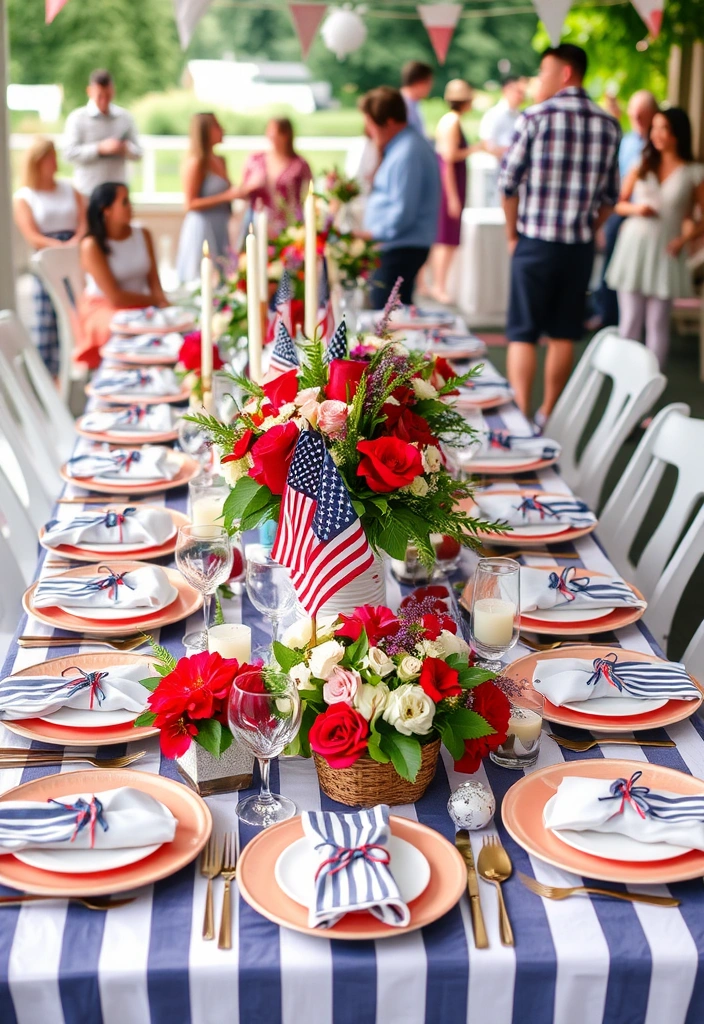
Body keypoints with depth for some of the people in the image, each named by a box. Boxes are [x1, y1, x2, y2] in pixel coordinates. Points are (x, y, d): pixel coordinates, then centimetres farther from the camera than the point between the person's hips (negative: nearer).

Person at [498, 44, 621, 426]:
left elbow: (509, 182, -7)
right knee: (563, 334, 12)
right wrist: (586, 230, 17)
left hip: (535, 241, -4)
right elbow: (610, 196, 7)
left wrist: (512, 235, 3)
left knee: (523, 333, 2)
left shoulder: (536, 117, -8)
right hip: (581, 245, 4)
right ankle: (547, 415, 21)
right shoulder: (608, 125, 5)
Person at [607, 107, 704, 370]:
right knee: (630, 320, 4)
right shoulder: (642, 166, 8)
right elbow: (618, 203, 12)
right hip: (634, 246, 2)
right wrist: (635, 208, -7)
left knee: (657, 323, 2)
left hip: (665, 252, -2)